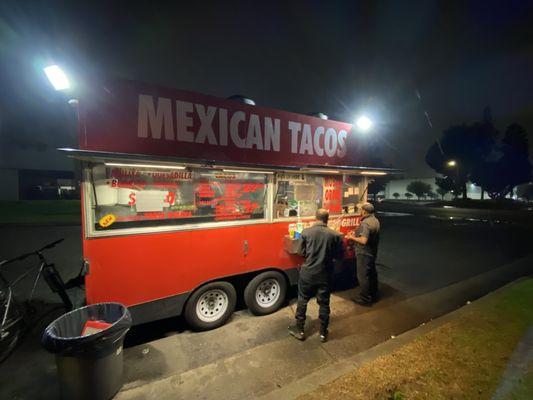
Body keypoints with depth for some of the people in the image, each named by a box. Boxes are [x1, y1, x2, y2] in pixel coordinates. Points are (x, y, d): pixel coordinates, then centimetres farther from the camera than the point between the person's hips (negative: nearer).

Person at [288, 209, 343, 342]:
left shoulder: (306, 232, -11)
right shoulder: (335, 235, -10)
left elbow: (302, 252, -3)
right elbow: (339, 255, -1)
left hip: (308, 273, 0)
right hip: (325, 275, 1)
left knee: (302, 300, 17)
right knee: (324, 303, 16)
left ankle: (299, 330, 29)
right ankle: (323, 333, 31)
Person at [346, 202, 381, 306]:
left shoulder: (365, 223, -25)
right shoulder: (375, 221, 6)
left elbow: (364, 240, -30)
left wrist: (352, 237, -15)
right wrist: (357, 234, 12)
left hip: (364, 253, -10)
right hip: (372, 252, 10)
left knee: (363, 276, 3)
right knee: (372, 274, 20)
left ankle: (365, 298, 15)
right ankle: (373, 295, 35)